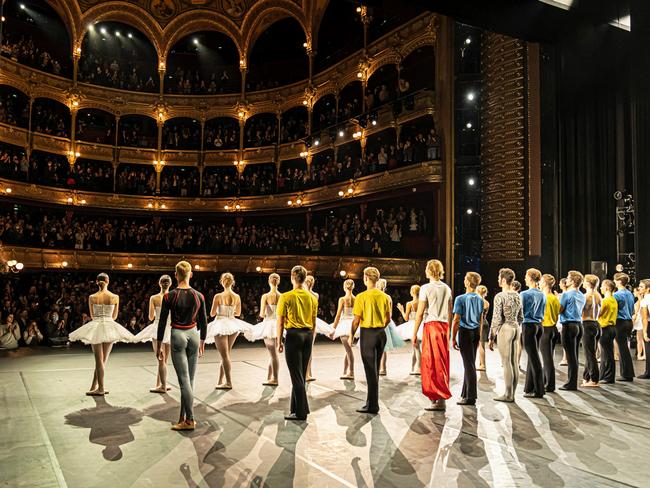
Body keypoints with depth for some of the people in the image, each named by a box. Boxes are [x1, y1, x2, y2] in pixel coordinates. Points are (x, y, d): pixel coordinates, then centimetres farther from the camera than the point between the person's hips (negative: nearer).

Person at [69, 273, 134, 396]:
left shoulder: (92, 297, -4)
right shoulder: (115, 297, -3)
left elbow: (92, 315, 6)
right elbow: (114, 316, 7)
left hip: (95, 328, 0)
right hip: (110, 327, 1)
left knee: (99, 360, 5)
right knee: (103, 360, 11)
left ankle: (100, 389, 7)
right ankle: (94, 387, 15)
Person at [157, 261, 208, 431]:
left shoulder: (169, 296, -8)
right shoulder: (198, 296, 0)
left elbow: (162, 322, -4)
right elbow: (203, 323, 6)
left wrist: (159, 346, 5)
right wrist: (202, 344, 18)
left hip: (177, 336, -3)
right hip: (193, 335, 3)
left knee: (184, 379, -1)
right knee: (189, 379, 10)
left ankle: (190, 420, 1)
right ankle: (183, 417, 18)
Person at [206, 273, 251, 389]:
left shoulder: (218, 296, -13)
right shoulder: (237, 297, -2)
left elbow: (212, 314, -6)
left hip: (220, 325, -4)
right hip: (232, 325, 4)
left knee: (224, 355, 0)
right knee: (226, 354, 15)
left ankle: (229, 382, -2)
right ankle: (221, 381, 22)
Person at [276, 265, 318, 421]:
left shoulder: (286, 297, -9)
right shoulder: (312, 297, 6)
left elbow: (280, 322, -8)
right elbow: (314, 323, 11)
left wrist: (279, 341, 0)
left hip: (293, 335, -5)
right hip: (308, 335, 5)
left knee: (296, 375, 0)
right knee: (301, 374, 14)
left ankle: (301, 412, 4)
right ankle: (296, 408, 23)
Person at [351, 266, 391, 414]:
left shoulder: (362, 297, -13)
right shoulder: (384, 296, 3)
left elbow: (356, 320, -12)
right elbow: (388, 319, 9)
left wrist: (351, 335, 2)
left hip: (367, 334, -6)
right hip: (381, 334, 6)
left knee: (370, 370, -1)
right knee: (375, 369, 15)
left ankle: (373, 406, 3)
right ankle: (371, 401, 23)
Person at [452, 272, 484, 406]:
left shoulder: (460, 299, -13)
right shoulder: (480, 300, 7)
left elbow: (456, 320, -14)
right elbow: (480, 320, 14)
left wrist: (453, 338, -9)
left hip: (465, 332, -6)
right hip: (476, 332, 6)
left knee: (469, 365, -3)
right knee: (470, 363, 14)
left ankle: (471, 397, 2)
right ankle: (465, 393, 24)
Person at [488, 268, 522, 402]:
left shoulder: (500, 296, -13)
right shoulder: (517, 296, 11)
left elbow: (496, 318, -14)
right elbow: (521, 317, 16)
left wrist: (491, 337, -9)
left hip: (505, 329, -7)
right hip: (516, 329, 8)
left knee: (506, 363, -3)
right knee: (514, 362, 10)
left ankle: (508, 395, 2)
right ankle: (512, 393, 16)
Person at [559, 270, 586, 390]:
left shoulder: (567, 294, -12)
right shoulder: (582, 296, 12)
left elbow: (559, 310, -10)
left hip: (569, 325, -8)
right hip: (579, 324, 8)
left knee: (571, 355, -4)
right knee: (574, 355, 12)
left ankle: (572, 383, 1)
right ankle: (573, 381, 17)